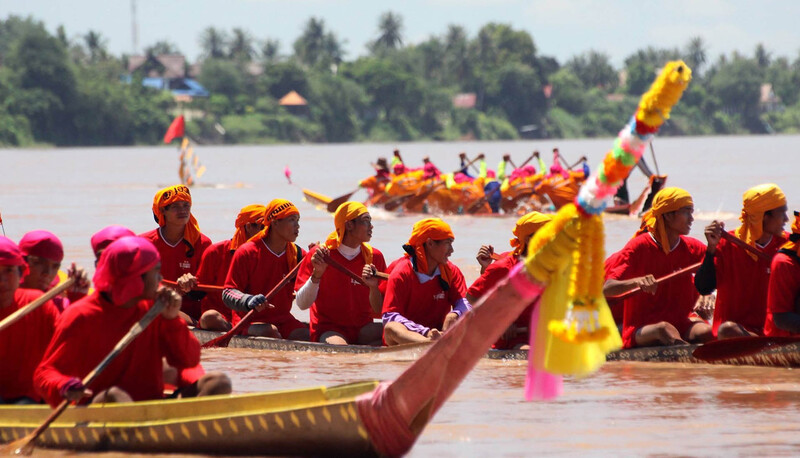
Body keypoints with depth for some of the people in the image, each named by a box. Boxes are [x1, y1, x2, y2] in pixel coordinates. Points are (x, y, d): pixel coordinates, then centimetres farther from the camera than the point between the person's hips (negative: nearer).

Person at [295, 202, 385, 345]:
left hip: (362, 329, 5)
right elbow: (302, 304, -10)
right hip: (328, 328, -5)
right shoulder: (319, 254, -3)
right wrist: (317, 274, -23)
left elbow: (378, 311, 6)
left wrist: (373, 287, -14)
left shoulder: (374, 257, 7)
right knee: (339, 348, -41)